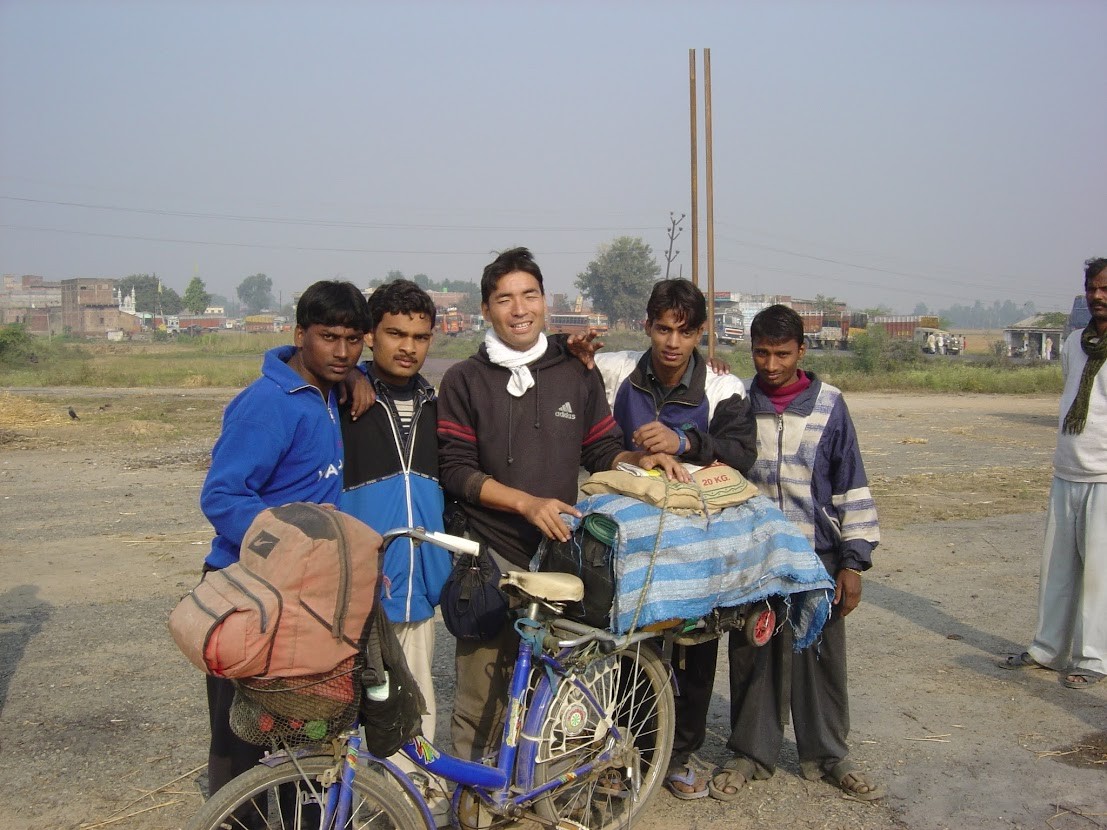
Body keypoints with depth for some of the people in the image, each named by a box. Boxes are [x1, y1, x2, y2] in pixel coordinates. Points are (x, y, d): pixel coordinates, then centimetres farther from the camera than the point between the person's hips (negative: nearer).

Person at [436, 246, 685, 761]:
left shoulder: (578, 375, 11)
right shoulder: (464, 380, 2)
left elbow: (602, 450, 15)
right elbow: (455, 470, -5)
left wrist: (641, 461, -6)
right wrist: (527, 502, -17)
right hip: (489, 553, -2)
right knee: (482, 692, -1)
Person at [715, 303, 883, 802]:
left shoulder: (829, 405, -1)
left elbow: (851, 485, 1)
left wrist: (854, 560, -1)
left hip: (818, 555, 0)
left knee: (823, 657, 9)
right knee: (753, 657, 8)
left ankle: (827, 755, 26)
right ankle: (751, 752, 25)